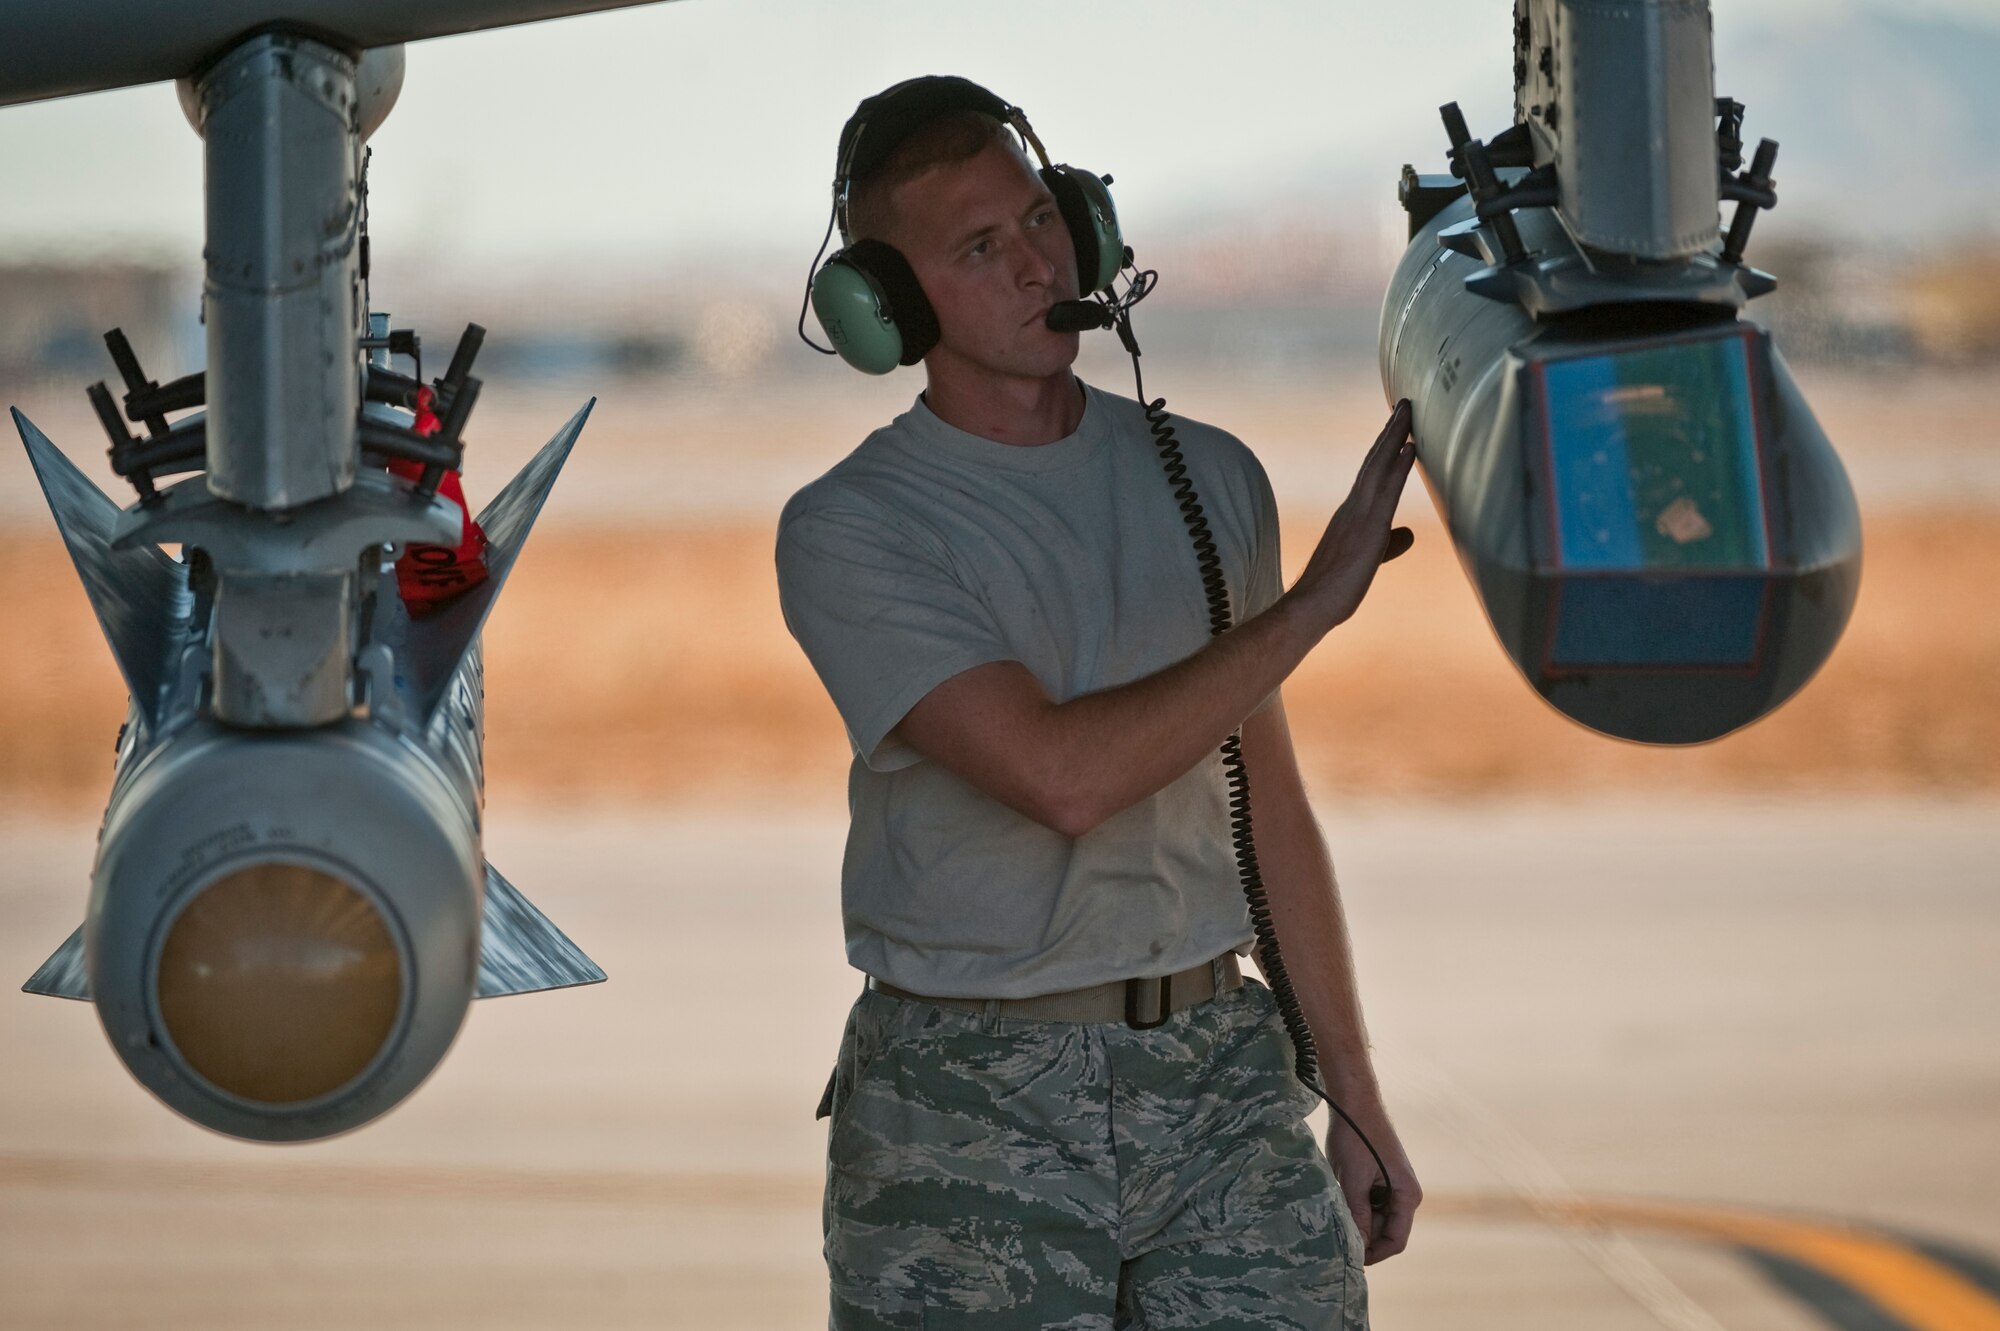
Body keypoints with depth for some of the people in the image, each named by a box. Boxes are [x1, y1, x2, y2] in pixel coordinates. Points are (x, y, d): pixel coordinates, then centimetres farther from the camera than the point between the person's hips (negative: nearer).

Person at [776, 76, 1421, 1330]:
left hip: (1224, 1083, 4)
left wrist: (1358, 1104, 14)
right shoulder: (849, 531, -7)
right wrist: (1315, 601, -16)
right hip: (972, 1117, -4)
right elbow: (1062, 777, -20)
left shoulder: (1210, 478, 10)